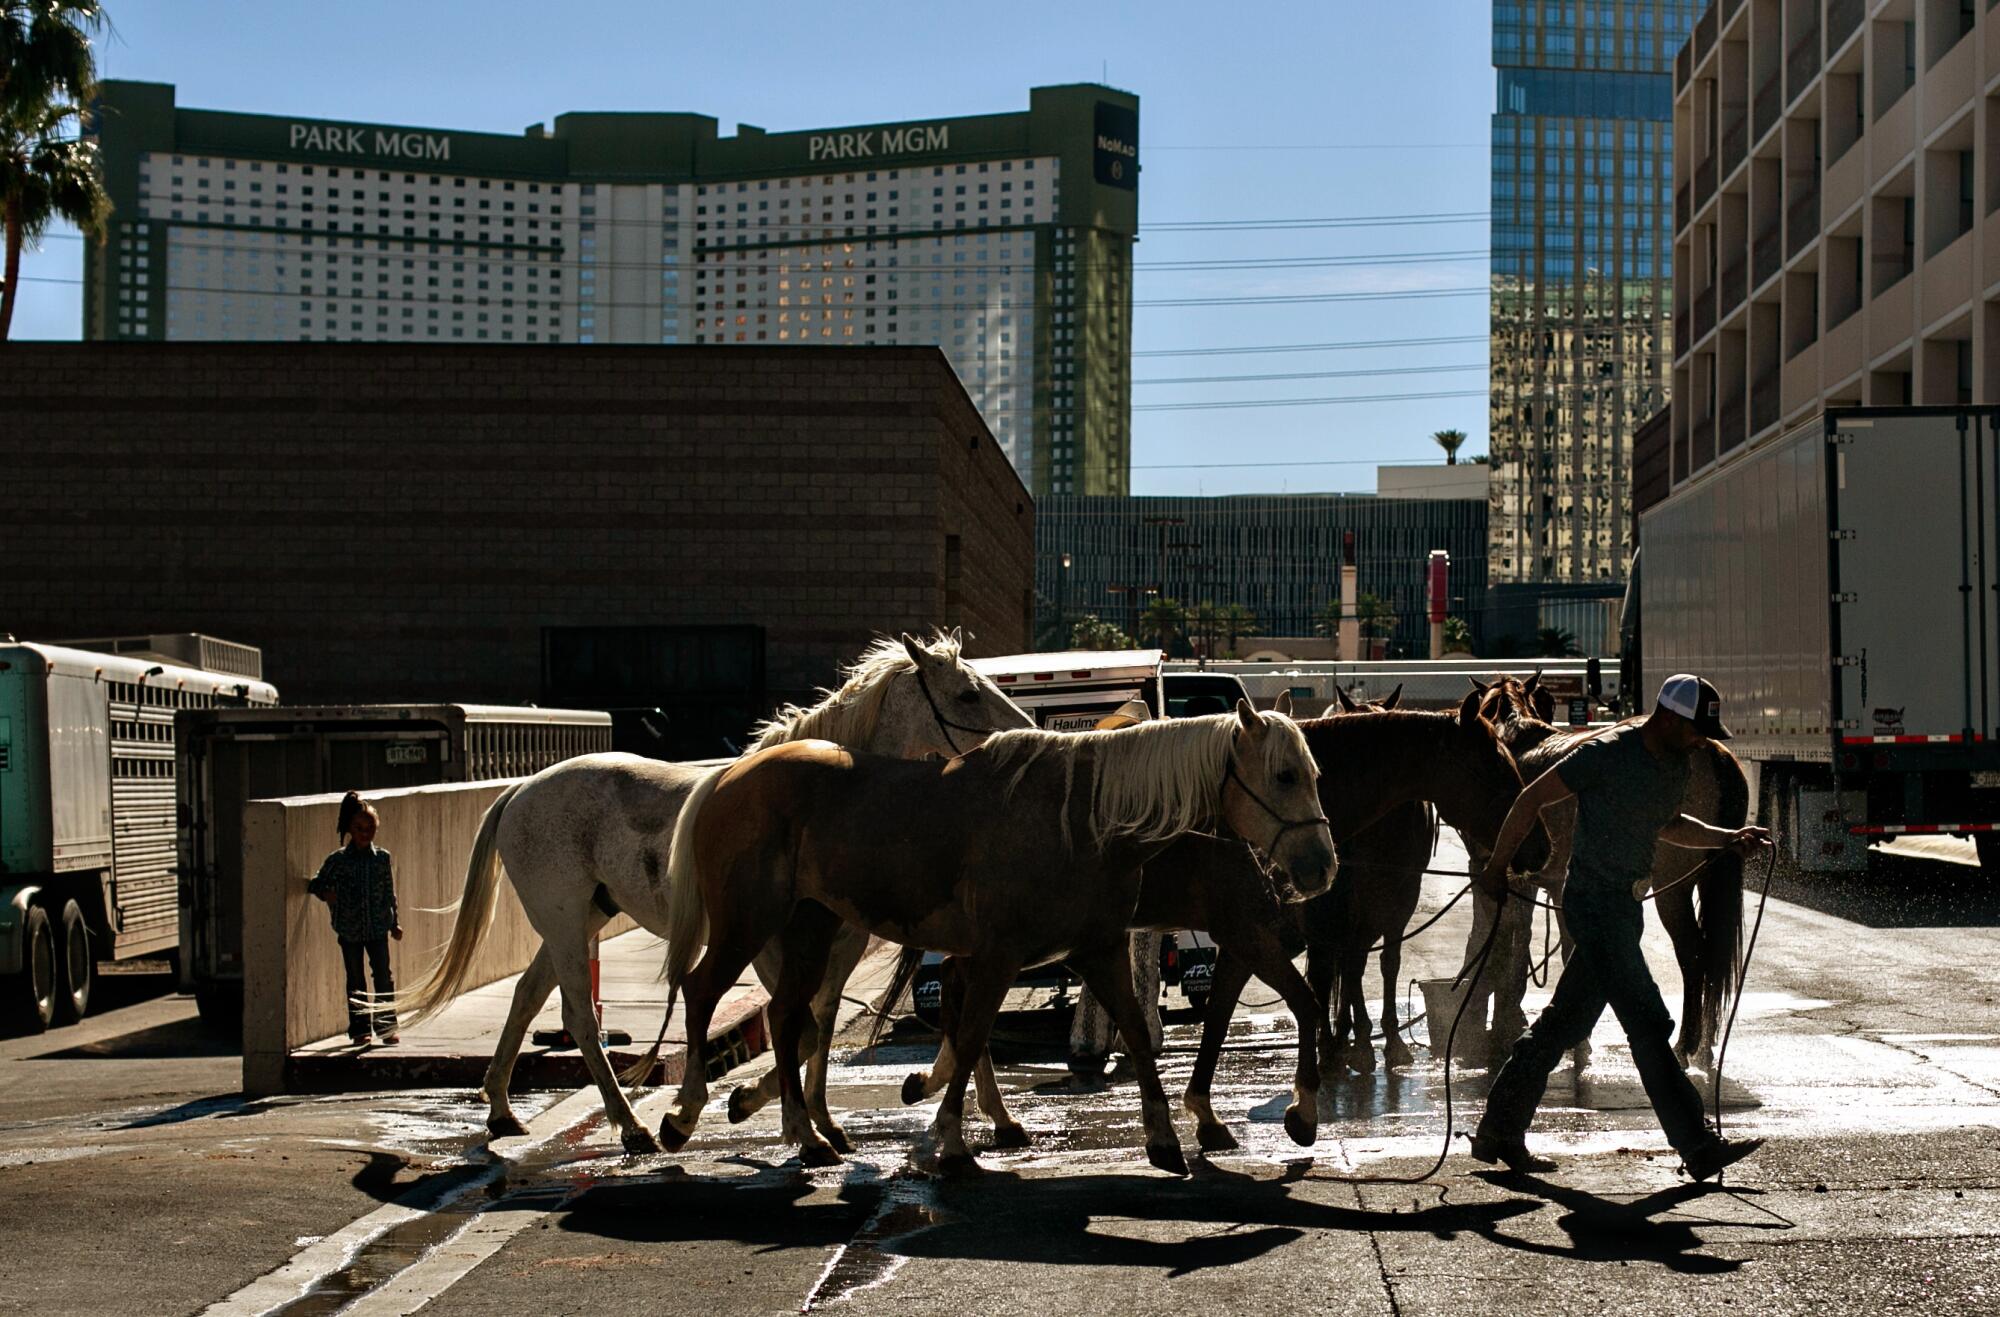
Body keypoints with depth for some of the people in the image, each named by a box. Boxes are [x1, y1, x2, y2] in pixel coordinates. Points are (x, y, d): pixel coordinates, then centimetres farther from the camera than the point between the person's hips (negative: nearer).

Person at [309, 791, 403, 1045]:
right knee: (355, 981, 8)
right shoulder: (337, 860, -3)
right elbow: (317, 883, 4)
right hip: (349, 929, -1)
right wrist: (325, 893, -18)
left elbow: (389, 892, 8)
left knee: (384, 976, -3)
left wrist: (394, 923, 10)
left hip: (377, 927, 1)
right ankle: (360, 1029, 16)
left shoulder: (382, 858, 2)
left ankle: (386, 1026, 5)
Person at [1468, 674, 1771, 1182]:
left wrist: (1730, 837, 13)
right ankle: (1699, 1148, -7)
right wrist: (1497, 867, -6)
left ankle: (1499, 1132, 19)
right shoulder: (1606, 754, -16)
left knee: (1565, 1024, 12)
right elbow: (1533, 798, -10)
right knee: (1647, 1025, -9)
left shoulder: (1676, 766, 10)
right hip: (1594, 903, -9)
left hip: (1625, 909, 9)